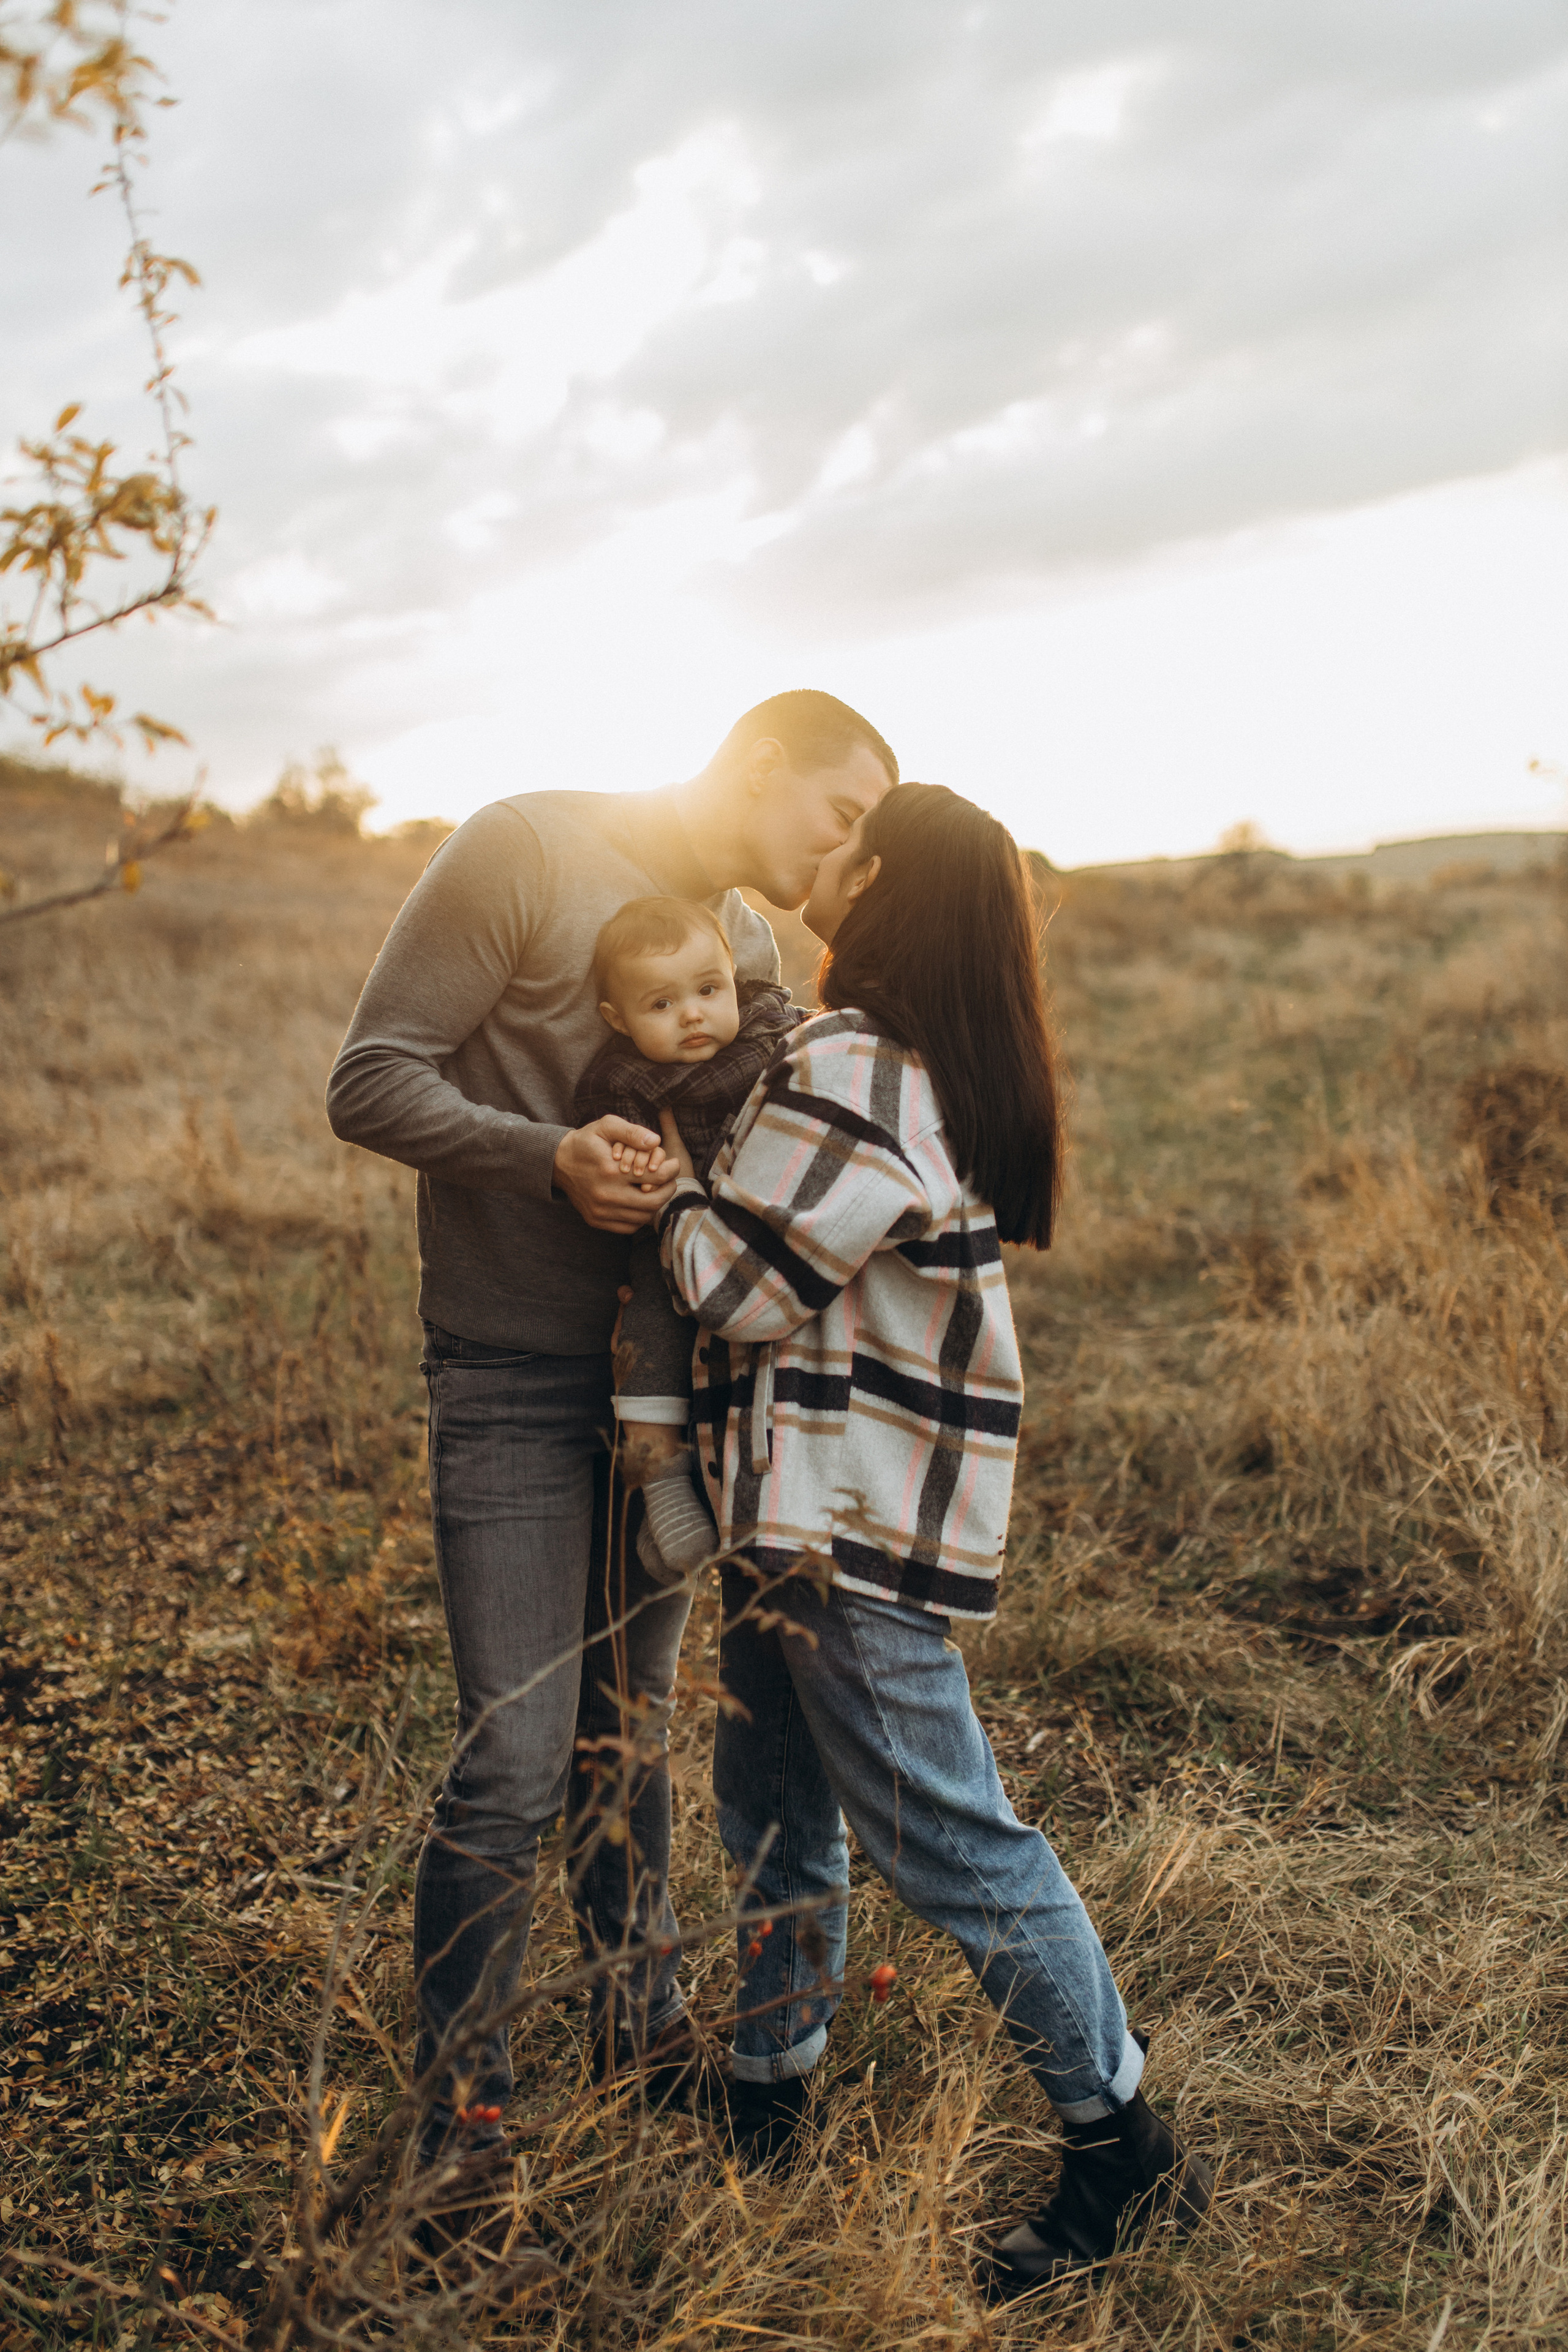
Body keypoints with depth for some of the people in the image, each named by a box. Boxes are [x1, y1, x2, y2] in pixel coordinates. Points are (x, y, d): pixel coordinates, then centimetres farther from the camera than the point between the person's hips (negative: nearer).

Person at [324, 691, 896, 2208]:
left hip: (662, 1378, 6)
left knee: (629, 1738, 16)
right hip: (515, 1382, -6)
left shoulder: (752, 939, 11)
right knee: (516, 1764, -5)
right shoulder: (527, 853, -10)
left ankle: (644, 2037, 34)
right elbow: (372, 1081, -13)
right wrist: (548, 1158, -26)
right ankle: (458, 2112, 15)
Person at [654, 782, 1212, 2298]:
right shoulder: (941, 1066, 10)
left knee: (948, 1840, 1)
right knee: (774, 1812, 20)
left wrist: (662, 1171, -3)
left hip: (857, 1526, -10)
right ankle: (768, 2103, 37)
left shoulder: (856, 1072, -22)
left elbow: (741, 1281, -18)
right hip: (812, 1507, 10)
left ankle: (1123, 2151, 18)